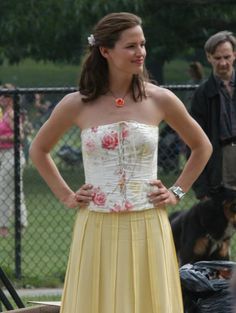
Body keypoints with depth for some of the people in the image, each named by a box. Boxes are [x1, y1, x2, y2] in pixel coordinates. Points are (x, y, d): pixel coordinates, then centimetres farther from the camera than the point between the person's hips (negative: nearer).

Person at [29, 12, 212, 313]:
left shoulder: (160, 100, 1)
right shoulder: (77, 105, 0)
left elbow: (202, 147, 16)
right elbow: (38, 149, 16)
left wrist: (176, 192, 9)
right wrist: (65, 195, 9)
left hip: (146, 229, 0)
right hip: (97, 230, 0)